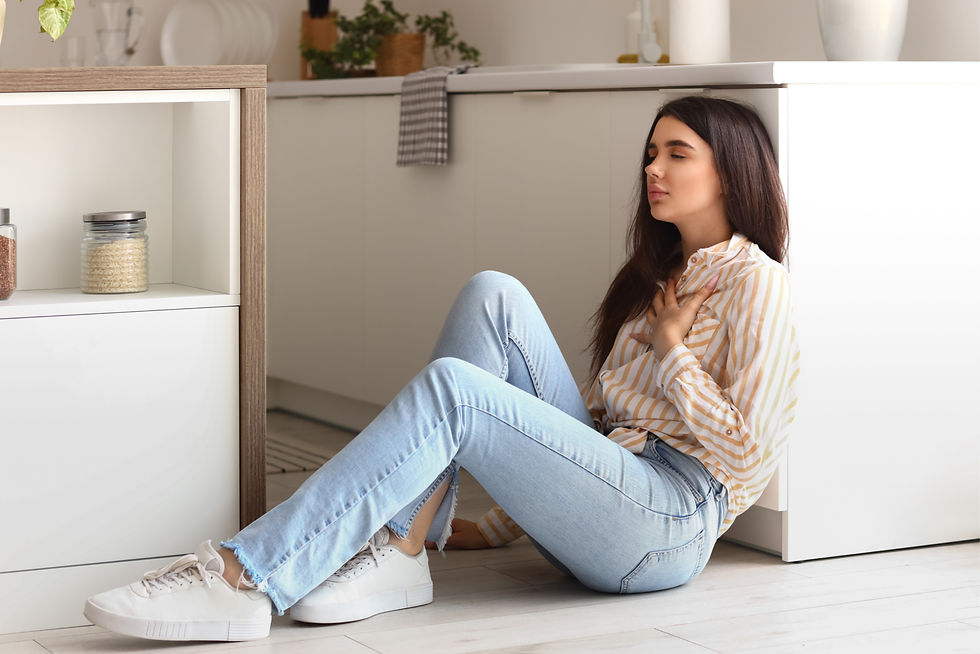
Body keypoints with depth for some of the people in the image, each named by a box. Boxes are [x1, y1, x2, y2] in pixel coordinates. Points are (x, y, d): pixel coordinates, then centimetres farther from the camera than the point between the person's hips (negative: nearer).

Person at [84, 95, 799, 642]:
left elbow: (746, 452, -9)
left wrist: (672, 347, -3)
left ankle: (246, 579, -32)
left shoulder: (755, 281, 0)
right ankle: (400, 553, -18)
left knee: (451, 390, -27)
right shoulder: (655, 275, 26)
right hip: (603, 495, 8)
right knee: (493, 296, -9)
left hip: (672, 522, -8)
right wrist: (498, 525, 17)